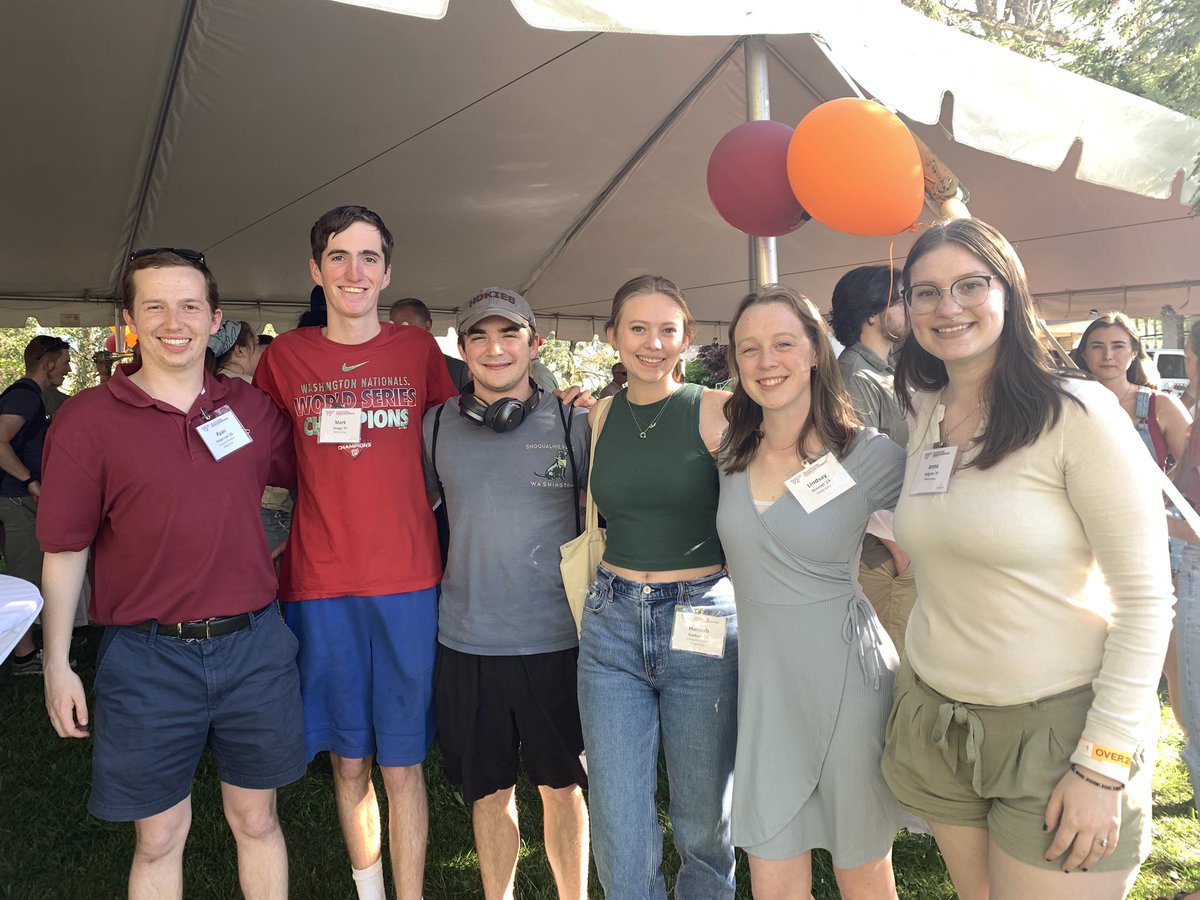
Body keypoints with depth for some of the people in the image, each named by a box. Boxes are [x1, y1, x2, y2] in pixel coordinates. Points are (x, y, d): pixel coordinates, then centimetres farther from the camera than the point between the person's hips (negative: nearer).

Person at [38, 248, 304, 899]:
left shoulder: (252, 407, 2)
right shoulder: (87, 419, -5)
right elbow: (64, 550, -2)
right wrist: (57, 665, -2)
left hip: (253, 645, 2)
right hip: (147, 657, -2)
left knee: (256, 820, 16)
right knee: (158, 839, 13)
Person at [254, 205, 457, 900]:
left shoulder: (419, 349, 4)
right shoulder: (286, 355, 4)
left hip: (406, 580, -1)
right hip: (320, 582, 1)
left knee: (402, 763, 5)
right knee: (348, 759, 13)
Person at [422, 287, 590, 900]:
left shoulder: (572, 423, -3)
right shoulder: (437, 426, 2)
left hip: (557, 638, -1)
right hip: (467, 641, 2)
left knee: (563, 785, 14)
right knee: (488, 790, 16)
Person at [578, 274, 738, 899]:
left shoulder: (715, 411, -5)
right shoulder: (600, 416, 7)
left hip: (702, 625, -3)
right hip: (610, 625, 3)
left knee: (703, 823, 12)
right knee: (618, 832, 5)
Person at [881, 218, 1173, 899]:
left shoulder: (1078, 415, -15)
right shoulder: (923, 413, 3)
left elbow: (1146, 599, -14)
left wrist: (1104, 766, -15)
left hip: (1057, 728, -5)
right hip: (935, 719, 5)